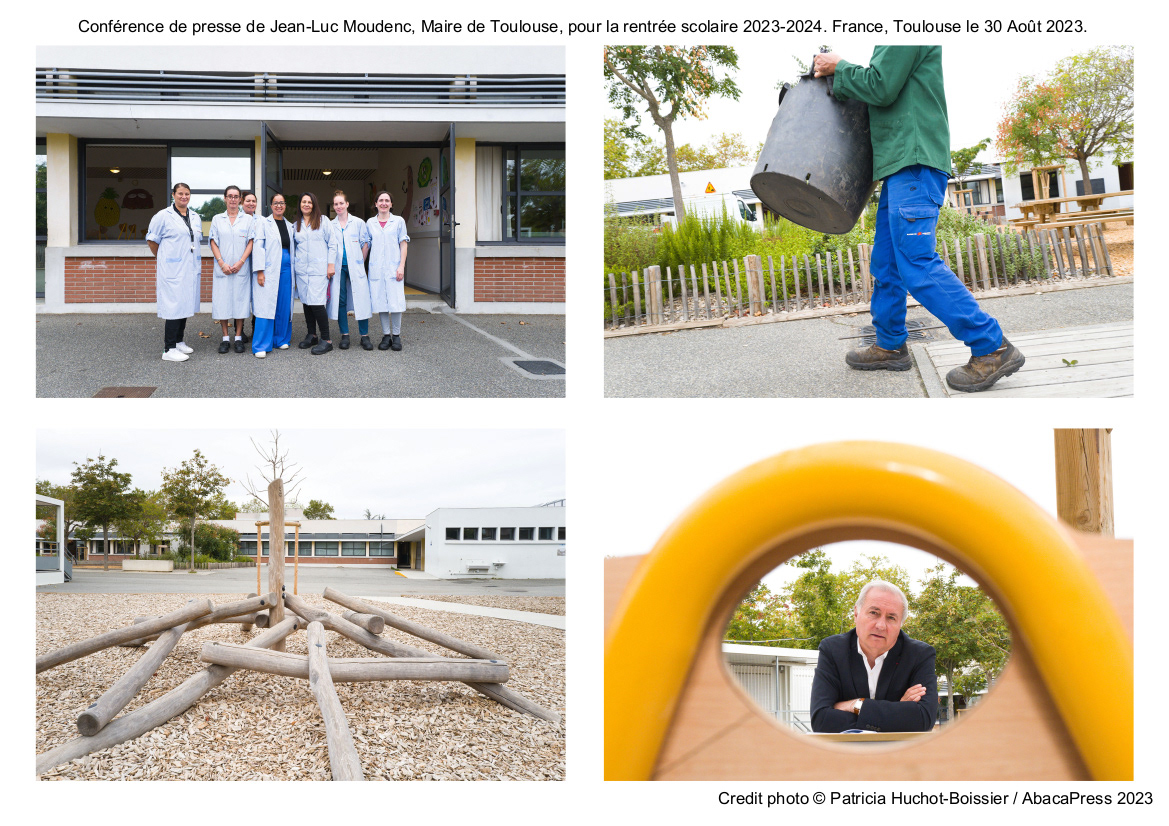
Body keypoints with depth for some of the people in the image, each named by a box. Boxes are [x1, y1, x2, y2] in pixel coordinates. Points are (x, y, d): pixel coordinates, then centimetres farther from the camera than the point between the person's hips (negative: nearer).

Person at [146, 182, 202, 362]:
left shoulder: (195, 217, 13)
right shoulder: (163, 216, -5)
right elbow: (152, 240, 1)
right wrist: (163, 257, 10)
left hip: (191, 269, 7)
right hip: (172, 270, -7)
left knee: (186, 305, 11)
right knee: (174, 306, -10)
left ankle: (179, 342, 23)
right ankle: (169, 350, -9)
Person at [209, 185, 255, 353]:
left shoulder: (248, 219, 7)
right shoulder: (217, 219, 9)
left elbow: (251, 243, 2)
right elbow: (214, 243, 5)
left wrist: (240, 262, -10)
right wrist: (222, 263, -8)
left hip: (241, 268, -1)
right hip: (222, 268, 1)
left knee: (240, 300, -1)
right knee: (222, 302, -1)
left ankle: (238, 338, 6)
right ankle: (225, 338, 6)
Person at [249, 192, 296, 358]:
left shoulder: (289, 225, 16)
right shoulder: (263, 223, 2)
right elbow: (258, 246, -5)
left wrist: (293, 269, 11)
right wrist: (259, 271, -13)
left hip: (286, 270, 5)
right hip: (269, 270, -5)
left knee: (284, 306, 5)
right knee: (266, 306, -9)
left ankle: (281, 339, 17)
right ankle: (261, 346, -9)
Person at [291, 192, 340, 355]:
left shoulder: (323, 221, 4)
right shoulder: (296, 225, 15)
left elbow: (332, 243, 1)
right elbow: (294, 247, 20)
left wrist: (331, 264, -6)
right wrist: (293, 267, 14)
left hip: (319, 269, -5)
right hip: (301, 270, 5)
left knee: (316, 303, -13)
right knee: (306, 302, 5)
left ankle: (326, 340, -8)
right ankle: (311, 336, 17)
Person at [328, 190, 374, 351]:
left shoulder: (358, 223, 5)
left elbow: (365, 244, 7)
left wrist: (360, 262, 3)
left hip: (355, 267, -2)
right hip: (338, 267, 2)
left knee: (361, 299, -7)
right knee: (340, 300, 1)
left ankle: (364, 336, -1)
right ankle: (344, 335, 8)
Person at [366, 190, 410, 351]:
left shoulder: (398, 221, 6)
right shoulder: (370, 223, 11)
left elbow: (403, 245, 3)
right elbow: (366, 245, 16)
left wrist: (401, 266, -5)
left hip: (393, 268, -2)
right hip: (376, 269, 2)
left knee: (395, 302, -6)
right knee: (380, 301, 1)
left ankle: (396, 336, 4)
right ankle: (386, 335, 9)